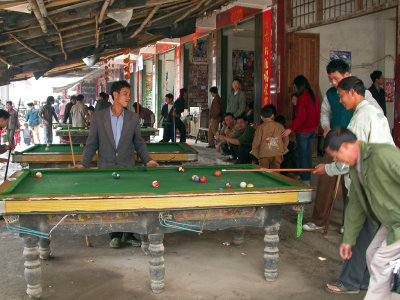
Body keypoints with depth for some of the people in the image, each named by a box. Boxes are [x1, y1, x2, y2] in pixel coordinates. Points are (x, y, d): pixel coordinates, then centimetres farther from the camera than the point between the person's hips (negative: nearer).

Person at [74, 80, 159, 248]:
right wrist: (83, 164, -7)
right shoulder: (99, 117, -1)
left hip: (127, 168, 1)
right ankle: (115, 236, 18)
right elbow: (91, 144, 2)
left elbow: (139, 143, 9)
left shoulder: (133, 118, 3)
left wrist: (147, 160, -3)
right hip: (106, 168, -1)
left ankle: (129, 234, 18)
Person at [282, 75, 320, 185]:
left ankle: (305, 180, 3)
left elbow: (300, 117, -21)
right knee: (309, 154, 14)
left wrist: (291, 129, -21)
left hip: (303, 131, -8)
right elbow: (317, 114, 15)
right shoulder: (315, 97, 9)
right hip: (313, 130, 8)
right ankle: (308, 178, 21)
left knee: (302, 155, -1)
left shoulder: (302, 98, -16)